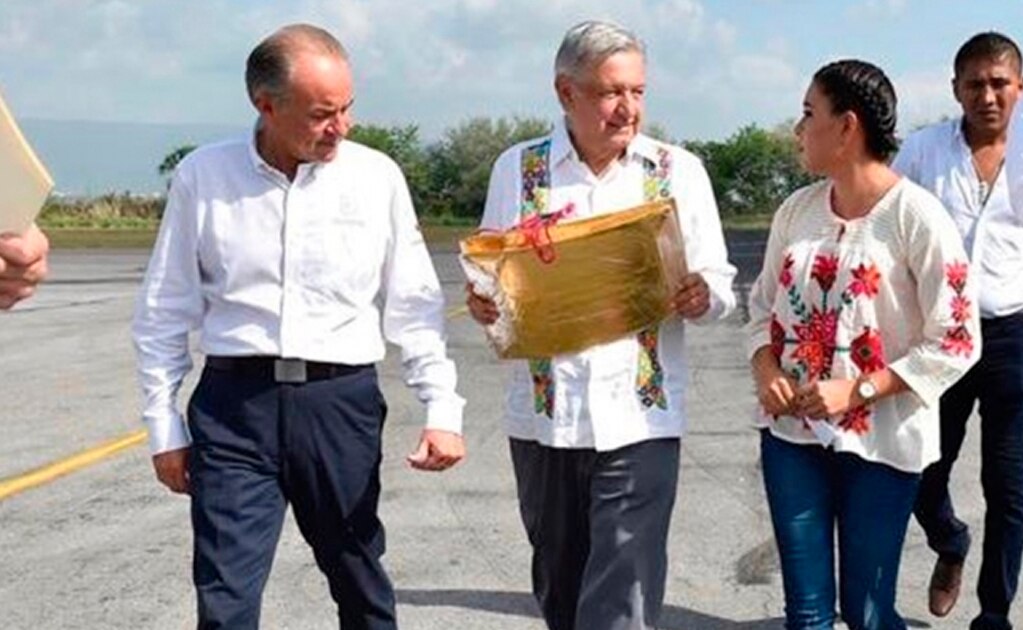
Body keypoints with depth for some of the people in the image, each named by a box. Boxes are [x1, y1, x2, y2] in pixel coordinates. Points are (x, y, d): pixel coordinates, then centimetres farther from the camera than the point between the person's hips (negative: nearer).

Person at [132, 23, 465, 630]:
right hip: (234, 404, -1)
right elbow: (165, 312, 7)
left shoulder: (377, 176, 0)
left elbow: (414, 305, 5)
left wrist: (442, 408, -2)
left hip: (342, 400, 1)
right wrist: (164, 426, 7)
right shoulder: (203, 175, 0)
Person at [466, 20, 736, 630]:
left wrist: (702, 296, -20)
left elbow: (720, 283, 3)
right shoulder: (517, 168, 2)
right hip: (543, 414, 2)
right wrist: (482, 302, -13)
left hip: (641, 415, -2)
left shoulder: (679, 170, 0)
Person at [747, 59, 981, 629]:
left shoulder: (916, 216, -13)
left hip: (879, 439, -5)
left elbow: (957, 342, -13)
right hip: (792, 430, 5)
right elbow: (764, 303, 13)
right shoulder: (797, 209, 4)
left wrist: (858, 391, -19)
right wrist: (765, 370, -7)